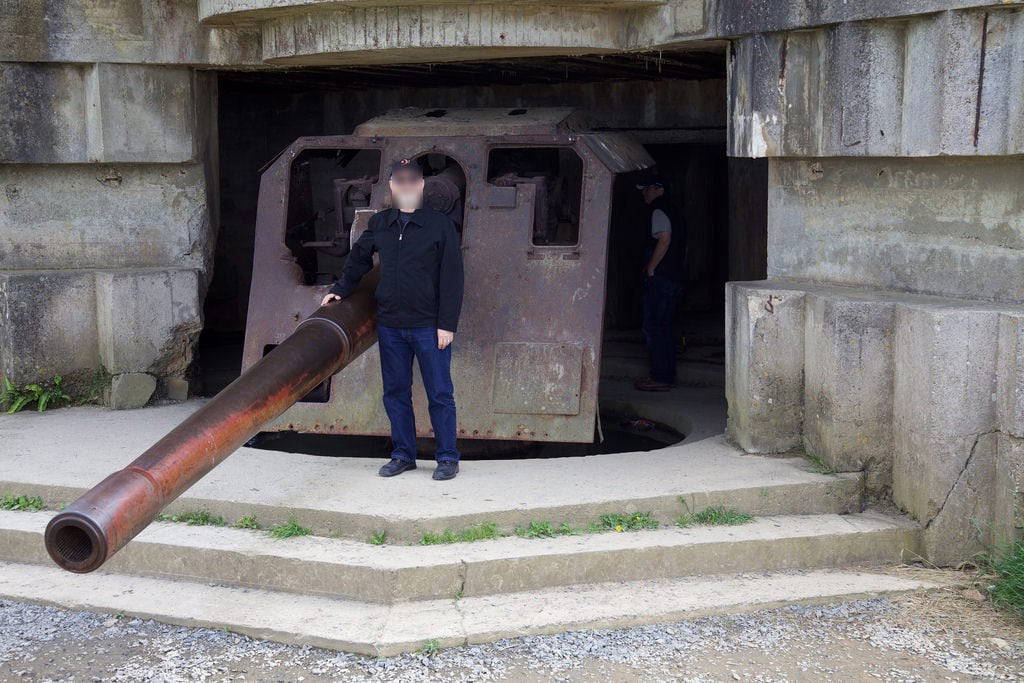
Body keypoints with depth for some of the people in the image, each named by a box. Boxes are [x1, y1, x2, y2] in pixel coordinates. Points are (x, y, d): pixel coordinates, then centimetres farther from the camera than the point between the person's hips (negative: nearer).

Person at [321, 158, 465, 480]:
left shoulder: (440, 225, -3)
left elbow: (452, 279, -6)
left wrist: (447, 325, -10)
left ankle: (447, 458, 10)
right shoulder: (379, 224, 9)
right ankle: (403, 455, 22)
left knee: (439, 394, 0)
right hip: (390, 326, 4)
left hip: (429, 327, -4)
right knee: (395, 393, 10)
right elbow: (359, 259, 26)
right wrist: (340, 290, 16)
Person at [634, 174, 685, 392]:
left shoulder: (658, 212, -10)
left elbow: (664, 239, -23)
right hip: (674, 278, 10)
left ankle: (660, 378, -6)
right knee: (664, 328, 14)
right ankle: (668, 376, 18)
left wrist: (650, 268, -16)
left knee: (653, 328, -6)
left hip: (659, 278, -10)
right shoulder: (670, 212, 19)